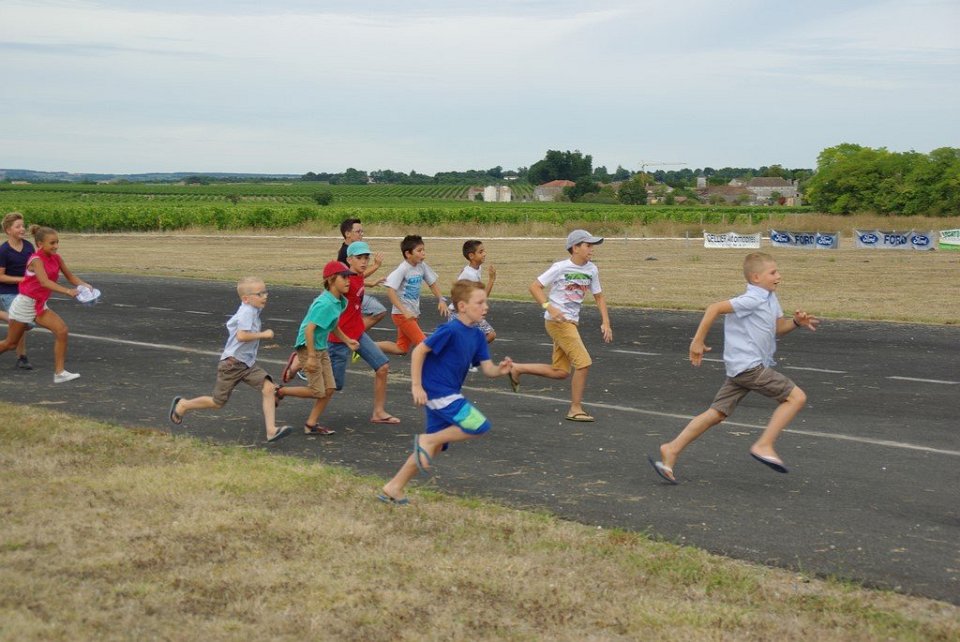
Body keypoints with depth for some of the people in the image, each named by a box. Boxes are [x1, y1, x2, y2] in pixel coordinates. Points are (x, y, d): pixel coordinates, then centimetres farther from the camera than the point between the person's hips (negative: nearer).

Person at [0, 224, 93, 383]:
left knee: (62, 331, -13)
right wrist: (68, 291, -50)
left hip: (40, 305, 6)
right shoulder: (36, 260, -23)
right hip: (25, 304, -6)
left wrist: (84, 285, -21)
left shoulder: (56, 258, -2)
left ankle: (59, 372, -10)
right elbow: (44, 282, -38)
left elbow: (70, 276, 0)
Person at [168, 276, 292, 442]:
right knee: (218, 402, 5)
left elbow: (231, 324, 26)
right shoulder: (247, 312, -20)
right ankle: (183, 405, 29)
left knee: (268, 388, -12)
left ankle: (271, 431, -16)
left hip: (248, 364, 8)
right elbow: (241, 336, -32)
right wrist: (263, 334, -23)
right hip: (232, 363, -8)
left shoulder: (253, 311, 9)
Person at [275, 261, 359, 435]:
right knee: (318, 391, -4)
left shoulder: (340, 302, 5)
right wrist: (311, 356, -25)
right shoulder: (325, 303, -24)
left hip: (321, 348, 9)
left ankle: (311, 424, 15)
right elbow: (309, 329, -26)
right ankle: (281, 391, 14)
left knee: (330, 388, 6)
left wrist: (347, 341, 15)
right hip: (308, 347, -9)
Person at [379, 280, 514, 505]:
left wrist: (500, 370, -16)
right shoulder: (451, 330, -18)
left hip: (447, 395, 9)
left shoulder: (477, 336, 8)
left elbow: (486, 368, 6)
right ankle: (427, 440, -4)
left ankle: (393, 488, 21)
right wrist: (416, 386, -17)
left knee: (435, 447, 13)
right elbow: (419, 351, -16)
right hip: (437, 392, -9)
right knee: (480, 426, -16)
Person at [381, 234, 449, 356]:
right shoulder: (403, 269, -18)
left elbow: (432, 283, 16)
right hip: (401, 314, -8)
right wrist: (404, 312, -30)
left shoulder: (422, 266, 2)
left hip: (413, 314, 8)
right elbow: (390, 290, -24)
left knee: (402, 349, 14)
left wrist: (441, 300, 1)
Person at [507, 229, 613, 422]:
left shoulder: (592, 270, 6)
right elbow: (535, 286, -11)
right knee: (584, 362, -15)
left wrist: (606, 323, 3)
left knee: (560, 372, 9)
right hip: (557, 321, -8)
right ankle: (575, 409, -4)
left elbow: (599, 297, 15)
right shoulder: (561, 267, -12)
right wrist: (549, 307, -24)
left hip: (571, 322, 8)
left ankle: (517, 369, 25)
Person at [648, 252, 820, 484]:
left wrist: (796, 322, 4)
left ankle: (672, 449, 7)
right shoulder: (752, 300, -15)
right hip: (749, 366, -10)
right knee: (796, 396, -8)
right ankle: (764, 445, -8)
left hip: (740, 368, 10)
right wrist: (698, 342, -18)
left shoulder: (770, 299, 15)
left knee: (717, 413, 8)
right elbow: (714, 308, -20)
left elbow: (778, 329, 25)